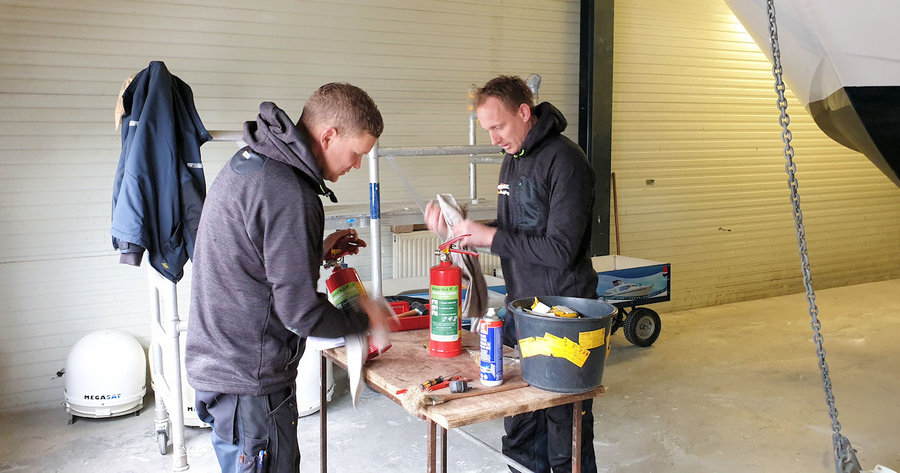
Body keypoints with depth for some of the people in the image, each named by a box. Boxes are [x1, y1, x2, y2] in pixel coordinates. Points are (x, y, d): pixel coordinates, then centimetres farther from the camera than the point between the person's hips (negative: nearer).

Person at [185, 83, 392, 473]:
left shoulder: (248, 162, 8)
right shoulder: (288, 193, -24)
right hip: (249, 382, -10)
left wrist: (317, 251, 12)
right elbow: (302, 313, -22)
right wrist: (364, 319, -6)